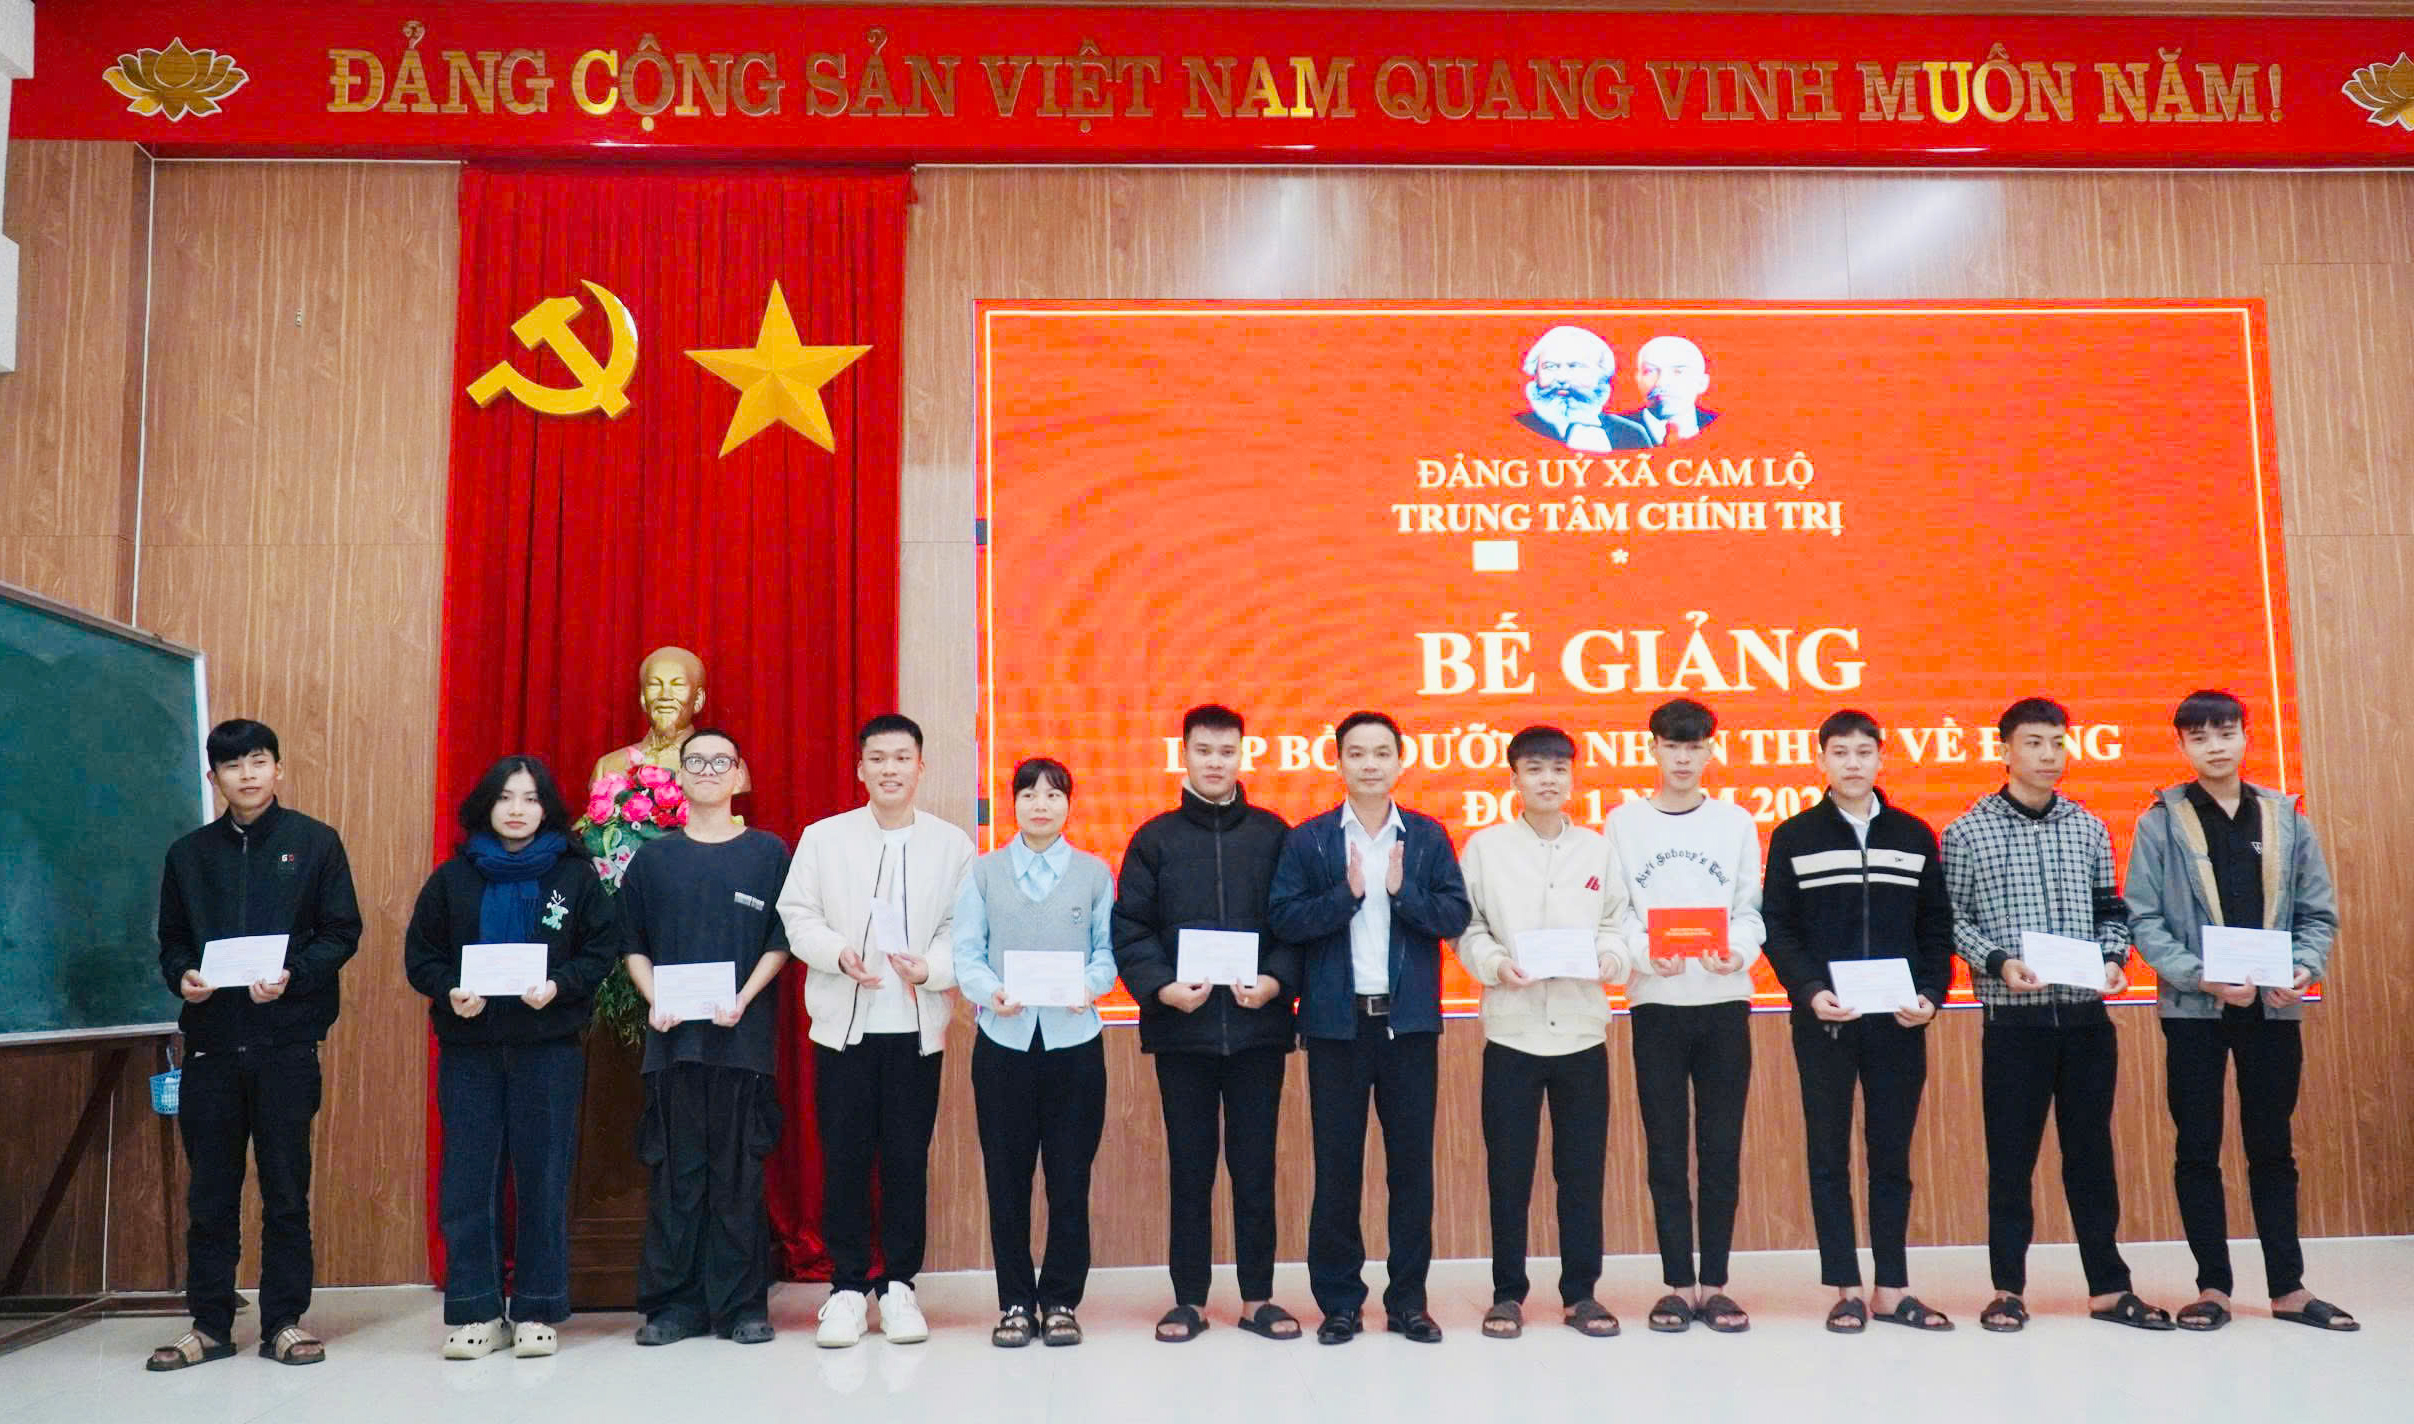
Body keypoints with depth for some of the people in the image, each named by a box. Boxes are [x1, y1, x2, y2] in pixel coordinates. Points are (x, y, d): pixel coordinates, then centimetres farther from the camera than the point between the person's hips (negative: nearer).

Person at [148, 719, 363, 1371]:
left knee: (286, 1187, 3)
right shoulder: (189, 854, 12)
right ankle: (209, 1323, 17)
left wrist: (293, 974, -15)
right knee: (209, 1189, 7)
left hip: (287, 1040, -3)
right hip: (210, 1039, 3)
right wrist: (182, 976, -5)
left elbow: (343, 933, 0)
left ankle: (284, 1320, 12)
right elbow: (171, 941, 16)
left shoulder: (315, 842, 3)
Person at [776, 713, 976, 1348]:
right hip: (843, 1023, 0)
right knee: (844, 1158, 2)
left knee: (908, 1159, 5)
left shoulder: (951, 844, 5)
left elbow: (964, 930, 1)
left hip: (917, 1025, 0)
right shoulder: (823, 838, 6)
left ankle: (899, 1285, 17)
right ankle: (848, 1286, 14)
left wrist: (930, 968, -17)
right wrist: (840, 954, -15)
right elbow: (797, 916, 2)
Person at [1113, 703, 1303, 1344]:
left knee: (1256, 1164, 6)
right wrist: (1161, 986, -13)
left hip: (1258, 1024, 0)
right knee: (1189, 1166, 7)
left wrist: (1277, 980, -12)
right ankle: (1189, 1298, 16)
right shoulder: (1155, 837, 6)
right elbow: (1129, 929, 2)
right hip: (1181, 1027, 0)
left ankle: (1257, 1297, 16)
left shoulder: (1271, 833, 7)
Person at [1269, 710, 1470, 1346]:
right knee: (1337, 1163, 5)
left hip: (1409, 1019, 1)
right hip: (1336, 1019, -1)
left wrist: (1401, 890, -16)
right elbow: (1284, 918, -6)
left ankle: (1408, 1299, 17)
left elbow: (1455, 916, -2)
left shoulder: (1428, 837, 6)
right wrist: (1347, 892, -16)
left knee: (1412, 1160, 6)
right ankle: (1339, 1300, 16)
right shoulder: (1308, 840, 3)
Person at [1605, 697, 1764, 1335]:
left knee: (1722, 1148, 3)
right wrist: (1647, 954, -17)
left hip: (1725, 1000, 1)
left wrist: (1738, 952, -16)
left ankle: (1714, 1282, 11)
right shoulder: (1624, 822, 5)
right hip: (1656, 1001, -1)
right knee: (1667, 1148, 2)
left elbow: (1750, 910, 5)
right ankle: (1679, 1283, 10)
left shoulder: (1736, 821, 8)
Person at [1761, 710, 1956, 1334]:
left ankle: (1892, 1288, 16)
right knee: (1829, 1155, 3)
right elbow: (1777, 928, -1)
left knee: (1892, 1155, 7)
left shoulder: (1914, 836, 9)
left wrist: (1931, 994, -6)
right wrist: (1810, 992, -14)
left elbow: (1937, 928, 8)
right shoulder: (1794, 837, 3)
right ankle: (1845, 1290, 10)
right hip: (1822, 1022, -1)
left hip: (1898, 1023, 2)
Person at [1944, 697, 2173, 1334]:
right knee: (2011, 1155, 4)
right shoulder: (1967, 832, -1)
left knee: (2091, 1151, 10)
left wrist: (2114, 958, -3)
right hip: (2014, 1019, -3)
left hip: (2086, 1016, 3)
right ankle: (2008, 1289, 13)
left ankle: (2108, 1287, 20)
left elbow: (2110, 909, 15)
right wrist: (1998, 962, -16)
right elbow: (1953, 919, -2)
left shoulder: (2089, 828, 10)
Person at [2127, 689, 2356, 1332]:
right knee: (2198, 1149, 4)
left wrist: (2304, 967, -10)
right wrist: (2202, 977, -16)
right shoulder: (2161, 821, -2)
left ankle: (2289, 1287, 19)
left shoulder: (2286, 816, 7)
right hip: (2194, 1008, -2)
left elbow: (2318, 911, 8)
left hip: (2274, 1008, 2)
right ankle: (2213, 1287, 13)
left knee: (2273, 1147, 10)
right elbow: (2144, 918, -5)